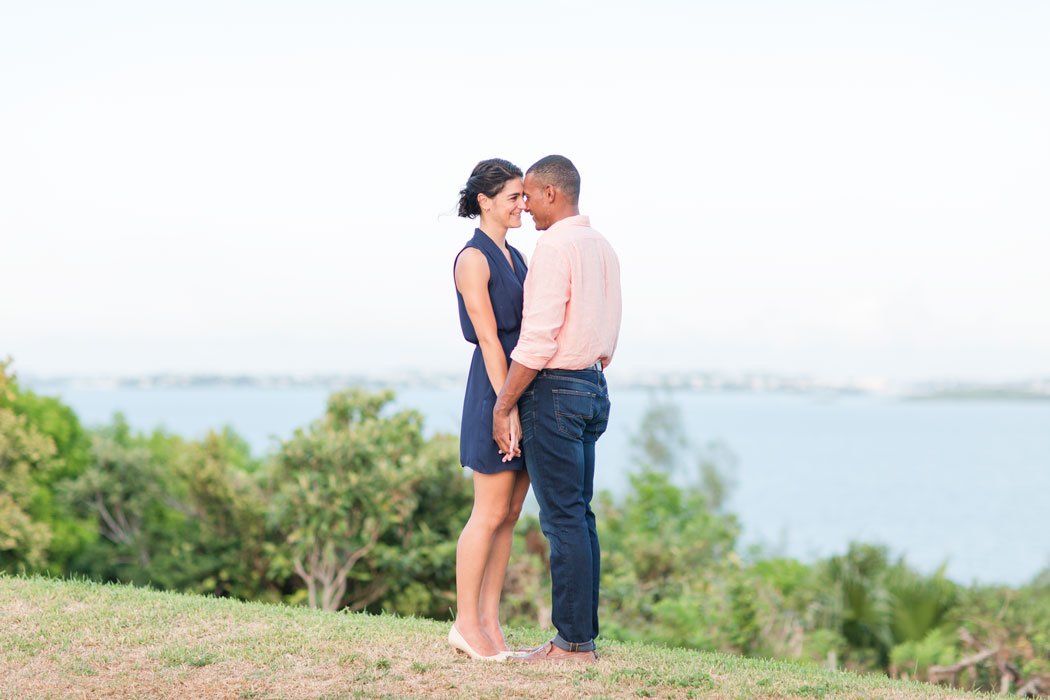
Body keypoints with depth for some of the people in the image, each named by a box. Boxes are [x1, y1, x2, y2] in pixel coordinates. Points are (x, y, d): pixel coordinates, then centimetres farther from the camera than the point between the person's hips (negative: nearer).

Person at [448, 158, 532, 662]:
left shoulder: (514, 258, 16)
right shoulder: (473, 259, -11)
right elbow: (488, 339, -16)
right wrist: (508, 409, -19)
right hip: (496, 392, -8)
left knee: (509, 513, 8)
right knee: (490, 514, -4)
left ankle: (489, 621, 14)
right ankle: (466, 623, 6)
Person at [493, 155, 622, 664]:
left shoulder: (554, 246, -15)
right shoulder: (602, 247, 14)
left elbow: (538, 340, -20)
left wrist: (503, 406, -15)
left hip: (553, 389, -9)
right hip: (593, 388, 9)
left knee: (563, 519, -6)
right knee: (579, 515, 12)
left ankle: (573, 644, -2)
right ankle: (583, 635, 15)